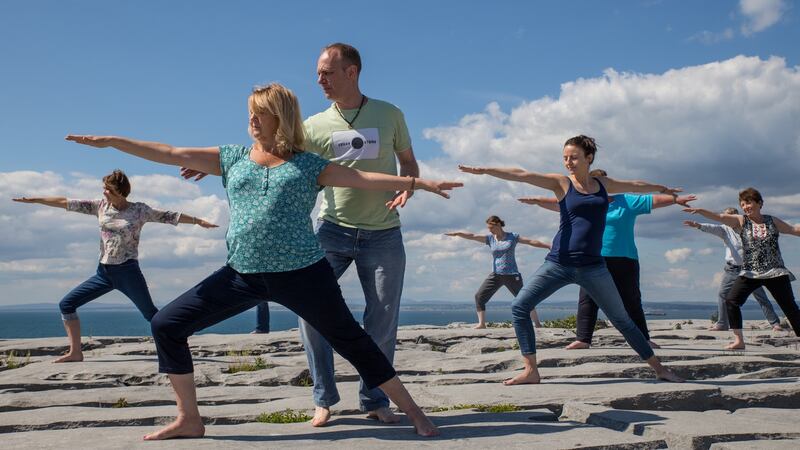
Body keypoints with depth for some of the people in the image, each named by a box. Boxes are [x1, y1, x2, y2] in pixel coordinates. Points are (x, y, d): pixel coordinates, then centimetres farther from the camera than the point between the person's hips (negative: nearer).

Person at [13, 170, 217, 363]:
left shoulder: (140, 210, -4)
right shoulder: (101, 206, 6)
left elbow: (169, 216, -3)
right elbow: (66, 203, 7)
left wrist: (199, 221, -6)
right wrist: (33, 200, 6)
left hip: (127, 271, -5)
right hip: (104, 271, 5)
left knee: (150, 313, -7)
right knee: (66, 304, 0)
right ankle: (75, 352, 5)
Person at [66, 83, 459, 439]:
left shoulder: (309, 165, 5)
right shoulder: (232, 158, 12)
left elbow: (363, 179, 0)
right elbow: (170, 154, 9)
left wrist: (418, 182, -8)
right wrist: (110, 141, 6)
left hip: (302, 273, -3)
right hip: (242, 274, 3)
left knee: (352, 342, -1)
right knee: (166, 325, -1)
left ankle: (413, 413, 15)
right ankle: (189, 419, 12)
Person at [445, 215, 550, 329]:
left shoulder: (513, 237, -1)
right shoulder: (489, 238, 4)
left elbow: (532, 242, 1)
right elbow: (472, 236, -6)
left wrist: (549, 246, 0)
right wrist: (457, 233, -20)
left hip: (512, 275, -3)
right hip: (495, 275, 3)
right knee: (479, 296, -7)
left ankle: (537, 324, 11)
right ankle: (482, 323, 1)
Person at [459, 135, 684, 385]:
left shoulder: (603, 184, 11)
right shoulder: (561, 183, 1)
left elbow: (635, 186, 29)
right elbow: (521, 176, -11)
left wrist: (662, 188, 46)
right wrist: (483, 170, -20)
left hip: (592, 266, 2)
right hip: (559, 263, -2)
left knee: (622, 320, 8)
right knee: (519, 306, -15)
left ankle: (659, 369, 22)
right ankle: (531, 370, -10)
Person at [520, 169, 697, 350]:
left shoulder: (626, 201, 4)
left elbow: (653, 201, 1)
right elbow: (559, 204, 10)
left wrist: (676, 199, -7)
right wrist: (537, 201, 2)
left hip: (624, 261, -2)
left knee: (631, 302, 4)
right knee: (587, 300, -5)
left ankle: (644, 340, 12)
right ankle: (582, 339, -3)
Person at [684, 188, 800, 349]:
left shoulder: (773, 221, 5)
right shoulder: (741, 221, 1)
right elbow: (719, 217, -13)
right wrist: (700, 211, -27)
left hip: (775, 272, 0)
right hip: (750, 273, 0)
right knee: (731, 300, -15)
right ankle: (739, 341, -9)